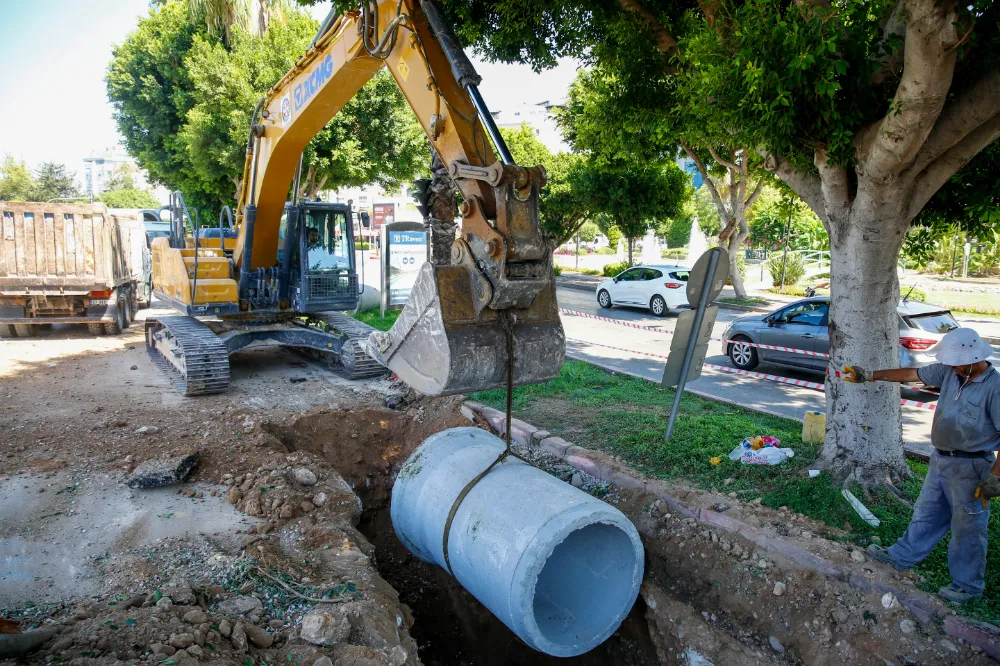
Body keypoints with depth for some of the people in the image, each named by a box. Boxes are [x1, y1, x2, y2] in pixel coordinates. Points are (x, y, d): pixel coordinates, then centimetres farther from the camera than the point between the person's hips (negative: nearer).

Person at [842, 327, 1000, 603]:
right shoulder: (950, 372, -2)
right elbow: (911, 374, 7)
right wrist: (870, 375, 8)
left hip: (970, 466, -7)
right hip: (940, 459, 7)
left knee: (967, 527, 7)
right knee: (926, 513, 20)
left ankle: (967, 585, 23)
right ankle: (902, 557, 34)